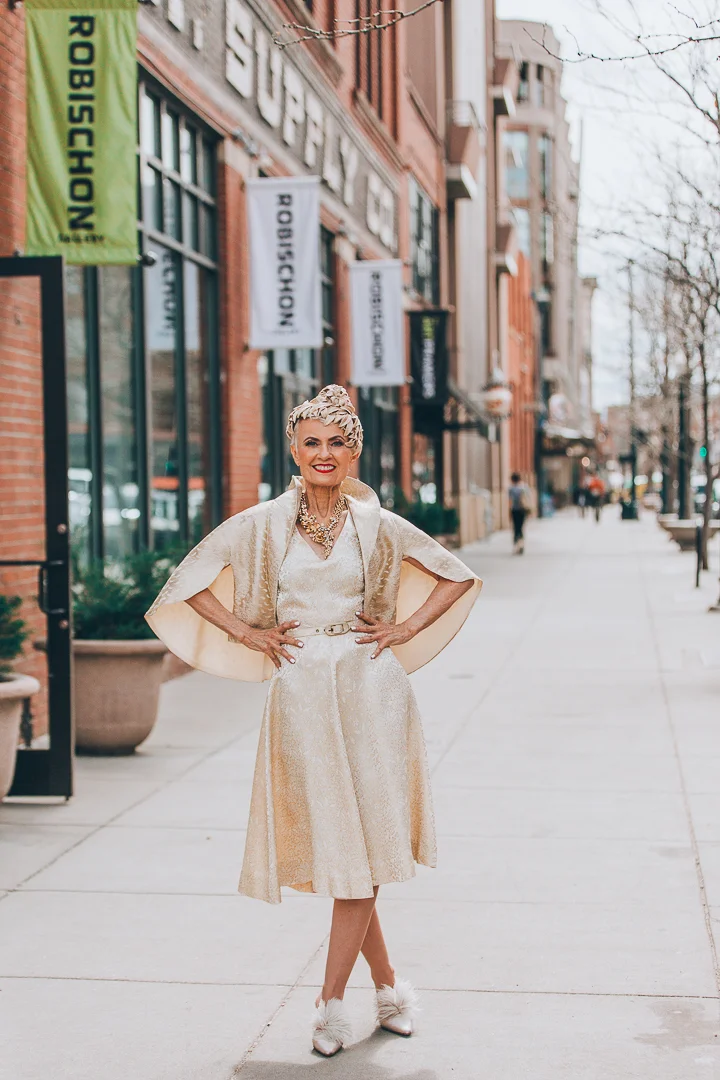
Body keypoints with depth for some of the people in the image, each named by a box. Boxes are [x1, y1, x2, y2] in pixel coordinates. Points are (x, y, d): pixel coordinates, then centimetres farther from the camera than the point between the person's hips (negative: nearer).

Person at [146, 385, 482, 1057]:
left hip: (370, 691, 0)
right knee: (330, 845, 4)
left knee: (361, 849, -3)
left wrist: (405, 629, 4)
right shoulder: (262, 525, 2)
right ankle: (388, 987, 22)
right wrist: (244, 633, 2)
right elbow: (189, 581, 9)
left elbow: (458, 576, 13)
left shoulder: (377, 525, 3)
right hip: (300, 693, 0)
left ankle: (331, 1002, 7)